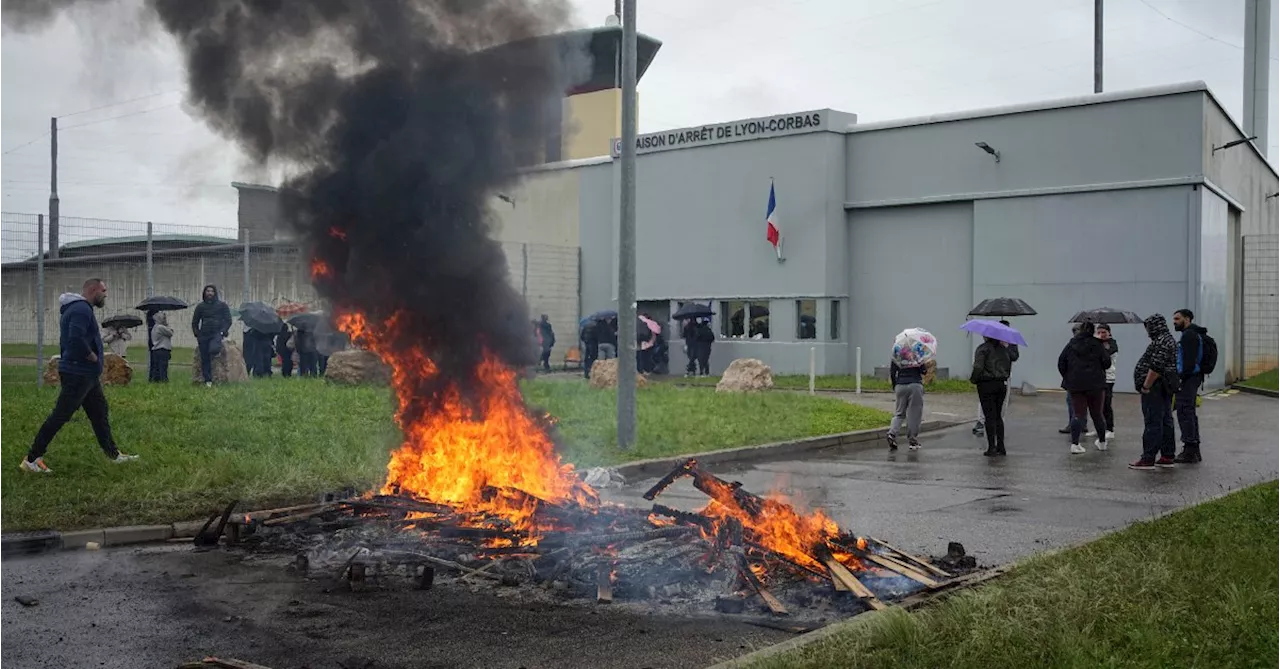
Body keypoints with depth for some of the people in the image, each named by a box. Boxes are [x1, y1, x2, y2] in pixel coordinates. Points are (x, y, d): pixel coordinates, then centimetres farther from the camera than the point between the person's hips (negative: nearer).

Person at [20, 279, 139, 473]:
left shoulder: (80, 308, 16)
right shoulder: (81, 309, -17)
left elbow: (71, 339, 21)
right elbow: (76, 339, -30)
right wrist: (93, 357, -16)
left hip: (87, 375, 11)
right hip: (78, 374, -11)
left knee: (99, 412, 15)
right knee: (59, 416, -6)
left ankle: (113, 454, 22)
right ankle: (32, 459, 0)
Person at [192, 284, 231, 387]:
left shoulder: (222, 305, 6)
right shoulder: (200, 306, 13)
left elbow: (228, 320, 5)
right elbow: (194, 322, 20)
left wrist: (223, 332, -8)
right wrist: (197, 335, 8)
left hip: (217, 333, -3)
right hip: (203, 335, 3)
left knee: (213, 349, -33)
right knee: (205, 359, 1)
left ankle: (217, 351, 4)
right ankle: (208, 380, 8)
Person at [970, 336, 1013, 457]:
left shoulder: (983, 348, -12)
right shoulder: (1004, 347, 7)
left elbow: (978, 368, -17)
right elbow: (1009, 364, 8)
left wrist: (973, 379, -4)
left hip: (986, 385, -6)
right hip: (1002, 383, 6)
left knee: (989, 416, -2)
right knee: (998, 416, 14)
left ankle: (992, 447, -4)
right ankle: (1001, 446, 13)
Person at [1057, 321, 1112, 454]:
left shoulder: (1071, 345, 4)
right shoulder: (1097, 344, -3)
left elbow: (1061, 362, 4)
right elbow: (1107, 362, -6)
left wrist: (1067, 378, 14)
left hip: (1075, 384, 1)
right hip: (1095, 384, -1)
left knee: (1079, 415, 2)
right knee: (1097, 414, 14)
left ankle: (1074, 444, -12)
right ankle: (1102, 442, 29)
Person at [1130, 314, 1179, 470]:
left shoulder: (1161, 341, -16)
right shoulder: (1169, 340, 19)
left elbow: (1156, 367, -24)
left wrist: (1146, 386, -19)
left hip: (1155, 388, -11)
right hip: (1166, 388, 11)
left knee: (1152, 423, -9)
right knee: (1166, 422, 12)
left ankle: (1148, 459, -9)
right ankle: (1167, 456, 16)